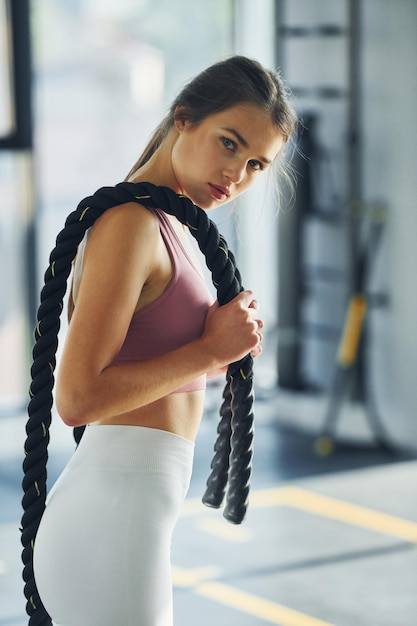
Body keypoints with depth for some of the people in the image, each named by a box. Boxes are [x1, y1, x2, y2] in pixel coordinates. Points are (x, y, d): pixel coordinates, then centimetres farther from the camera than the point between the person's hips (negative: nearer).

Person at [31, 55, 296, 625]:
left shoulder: (164, 225, 15)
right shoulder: (130, 221, -15)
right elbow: (78, 398, -21)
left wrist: (224, 348, 6)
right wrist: (210, 351, -14)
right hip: (114, 520, -10)